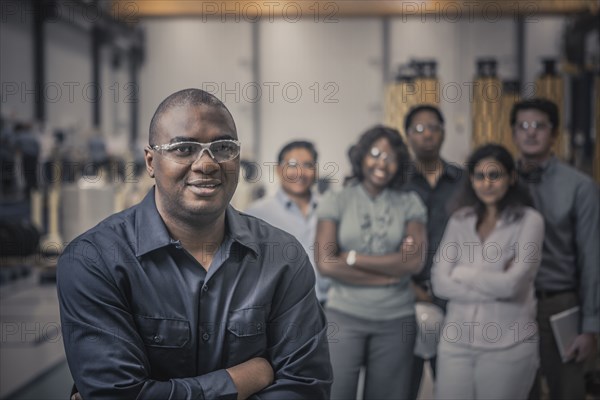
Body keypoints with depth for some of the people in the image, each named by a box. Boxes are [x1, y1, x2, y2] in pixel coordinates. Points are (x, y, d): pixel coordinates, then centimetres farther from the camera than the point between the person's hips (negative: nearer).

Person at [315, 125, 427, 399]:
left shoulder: (409, 204, 6)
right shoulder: (335, 201, 2)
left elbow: (414, 262, -6)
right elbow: (325, 263, -9)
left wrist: (353, 258, -9)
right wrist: (392, 271, -9)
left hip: (396, 319, 2)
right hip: (344, 315, -1)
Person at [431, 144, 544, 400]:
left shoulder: (529, 220, -5)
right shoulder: (459, 221, 5)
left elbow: (513, 283, -16)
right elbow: (439, 282, -3)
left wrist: (461, 273, -4)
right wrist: (496, 285, -12)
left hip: (508, 344, -3)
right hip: (456, 341, 3)